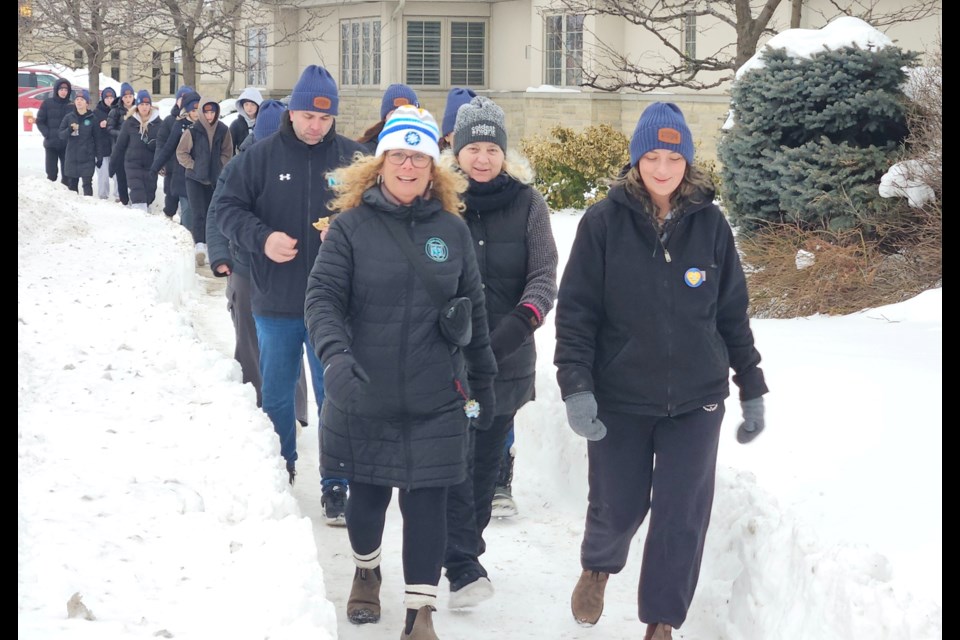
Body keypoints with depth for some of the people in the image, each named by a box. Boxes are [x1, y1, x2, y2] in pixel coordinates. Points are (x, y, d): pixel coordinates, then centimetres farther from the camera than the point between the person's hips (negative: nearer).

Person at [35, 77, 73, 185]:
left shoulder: (72, 105, 2)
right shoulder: (47, 103, 0)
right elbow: (40, 121, 2)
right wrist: (47, 134, -9)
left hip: (67, 145, 1)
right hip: (51, 144, -1)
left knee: (67, 172, 2)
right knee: (51, 173, 3)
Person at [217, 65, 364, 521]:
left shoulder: (352, 157, -1)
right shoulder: (261, 156, -1)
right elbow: (229, 209, 0)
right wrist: (261, 238, -18)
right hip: (275, 301, 1)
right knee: (276, 394, 15)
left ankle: (335, 485, 11)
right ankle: (279, 470, 34)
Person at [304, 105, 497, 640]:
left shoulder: (453, 229, 4)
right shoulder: (352, 225, -3)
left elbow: (474, 312, 9)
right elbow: (323, 296, -10)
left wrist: (484, 383, 11)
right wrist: (335, 354, -27)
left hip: (435, 401, 1)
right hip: (364, 397, 0)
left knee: (427, 501, -1)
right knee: (368, 494, 14)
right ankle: (366, 571, 43)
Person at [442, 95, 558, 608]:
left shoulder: (527, 203, 2)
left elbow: (545, 273, -3)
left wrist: (523, 319, -21)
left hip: (507, 356, 2)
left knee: (488, 458, 11)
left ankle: (468, 543, 28)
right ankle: (463, 566, -6)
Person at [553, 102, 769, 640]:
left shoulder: (710, 224, 1)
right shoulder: (604, 223, -6)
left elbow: (733, 313, 7)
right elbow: (576, 311, -7)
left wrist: (752, 389, 9)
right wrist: (576, 386, -16)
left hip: (697, 400, 1)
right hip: (619, 399, -1)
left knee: (682, 518, 2)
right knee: (617, 508, 8)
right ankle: (598, 568, 42)